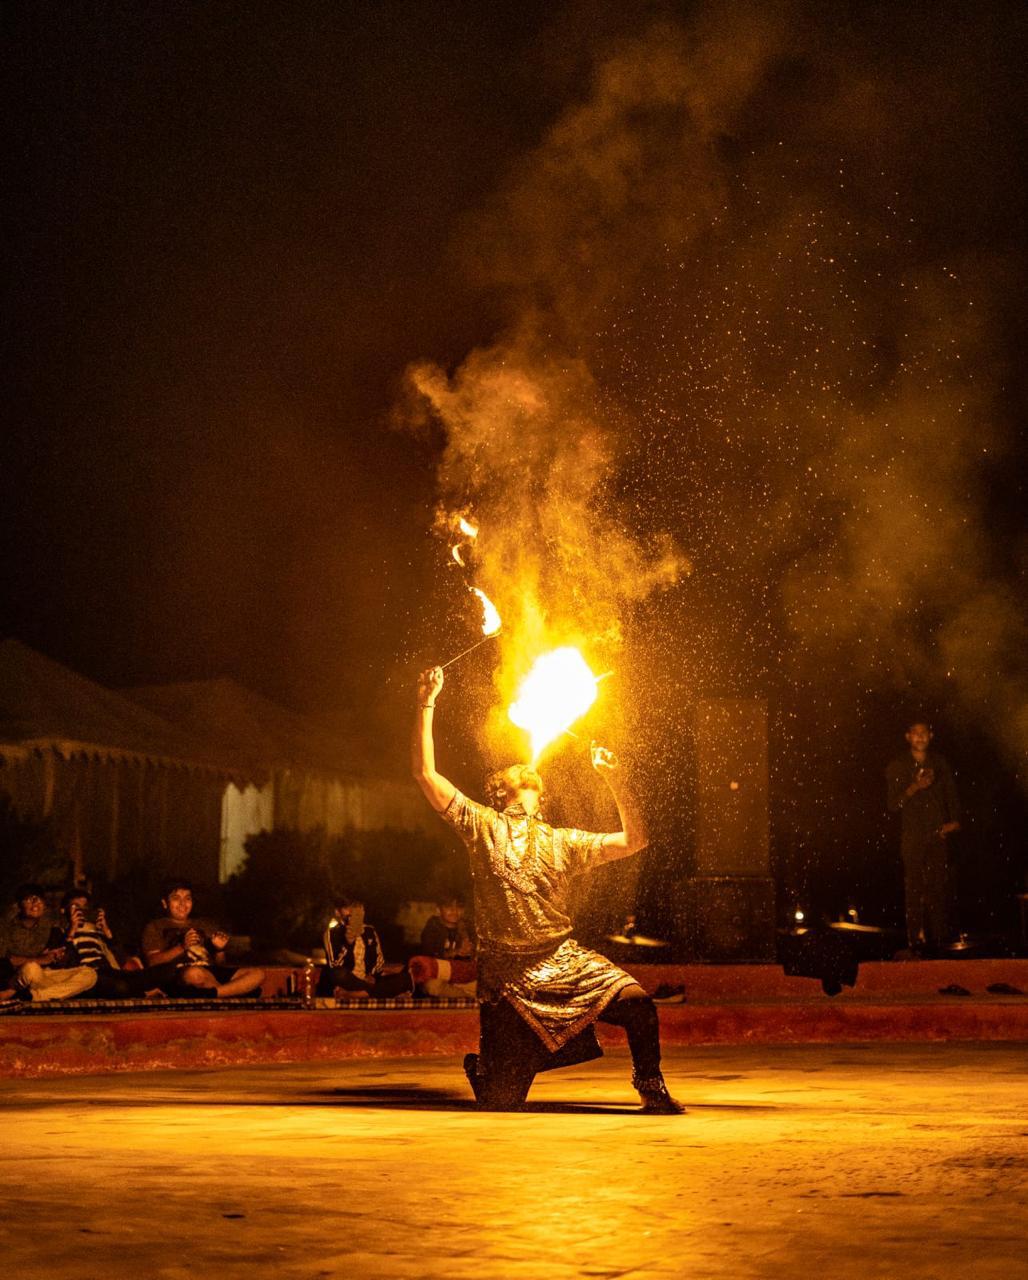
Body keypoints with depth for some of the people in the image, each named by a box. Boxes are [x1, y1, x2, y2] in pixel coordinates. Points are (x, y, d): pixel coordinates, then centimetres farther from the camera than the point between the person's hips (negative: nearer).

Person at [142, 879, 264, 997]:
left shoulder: (203, 925, 31)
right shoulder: (155, 927, 19)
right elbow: (152, 961, 2)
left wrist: (219, 950, 3)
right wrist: (182, 947, -11)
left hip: (212, 973, 5)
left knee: (258, 974, -21)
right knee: (195, 973, -44)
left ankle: (213, 994, -38)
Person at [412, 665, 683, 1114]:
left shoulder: (563, 842, 12)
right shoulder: (482, 827, 5)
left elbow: (634, 840, 8)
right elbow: (425, 773, -1)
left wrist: (615, 779, 2)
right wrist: (426, 704, -6)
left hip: (564, 959, 2)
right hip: (505, 972, -2)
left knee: (637, 1003, -23)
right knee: (502, 1100, -3)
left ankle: (651, 1086, 2)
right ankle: (479, 1066, 35)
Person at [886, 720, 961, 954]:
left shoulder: (940, 763, 12)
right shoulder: (897, 768, 5)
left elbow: (952, 795, 17)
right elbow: (892, 805, 0)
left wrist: (954, 821, 3)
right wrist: (913, 788, -15)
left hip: (938, 834, 2)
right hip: (912, 836, -2)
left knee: (939, 886, -3)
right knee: (915, 889, -7)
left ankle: (939, 937, 3)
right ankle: (916, 937, -5)